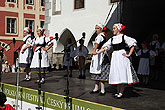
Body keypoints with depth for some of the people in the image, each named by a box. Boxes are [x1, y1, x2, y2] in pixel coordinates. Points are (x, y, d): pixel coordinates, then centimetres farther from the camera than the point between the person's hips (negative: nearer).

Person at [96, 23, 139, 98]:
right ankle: (118, 91, 14)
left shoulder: (123, 37, 1)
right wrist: (98, 52, -6)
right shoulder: (112, 39, 13)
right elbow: (105, 47, 7)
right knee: (116, 75, 6)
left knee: (123, 74, -6)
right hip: (114, 57, 5)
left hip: (122, 57, -5)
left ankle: (121, 92, -1)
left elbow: (132, 45, 0)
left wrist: (129, 54, -6)